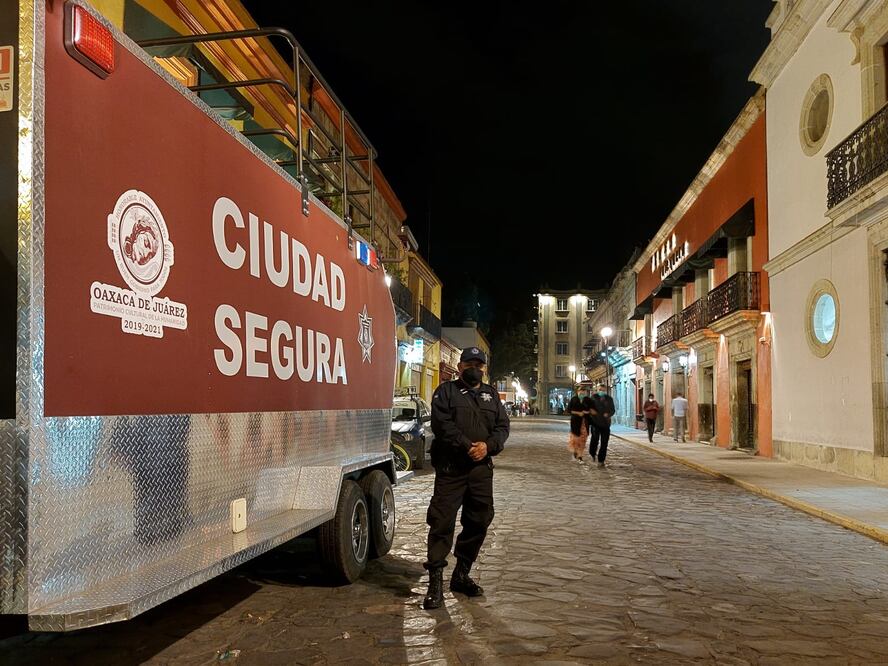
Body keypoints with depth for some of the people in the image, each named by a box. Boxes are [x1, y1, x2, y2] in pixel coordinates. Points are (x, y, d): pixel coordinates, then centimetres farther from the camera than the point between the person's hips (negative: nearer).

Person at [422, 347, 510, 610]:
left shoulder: (491, 395, 18)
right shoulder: (446, 391, 3)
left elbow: (502, 426, 9)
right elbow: (442, 424, -11)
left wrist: (487, 445, -10)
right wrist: (467, 446, -19)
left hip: (482, 469, 5)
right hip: (450, 468, -5)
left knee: (478, 522, 11)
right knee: (442, 522, -8)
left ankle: (461, 575, 26)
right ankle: (435, 581, -3)